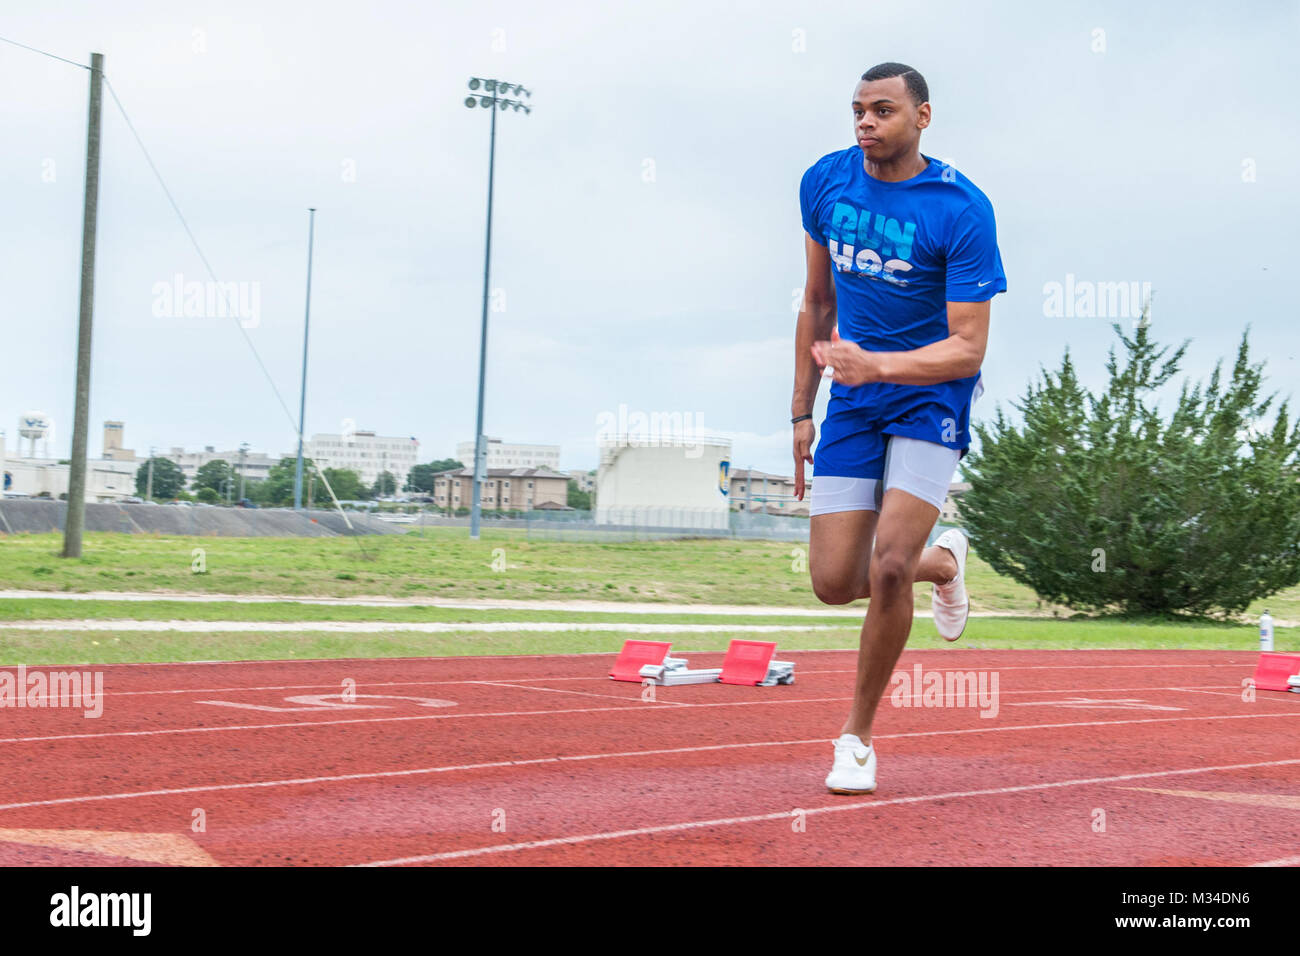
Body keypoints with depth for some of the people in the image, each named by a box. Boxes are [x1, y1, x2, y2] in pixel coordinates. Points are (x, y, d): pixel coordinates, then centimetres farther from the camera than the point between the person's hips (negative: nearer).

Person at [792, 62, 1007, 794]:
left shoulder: (962, 209, -16)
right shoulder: (825, 182, 0)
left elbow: (968, 348, -18)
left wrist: (877, 365, -33)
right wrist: (803, 411, 11)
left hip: (931, 397, -5)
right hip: (854, 402, 5)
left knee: (888, 566, -19)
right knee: (834, 582, -3)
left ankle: (858, 735, 2)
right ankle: (943, 562, 32)